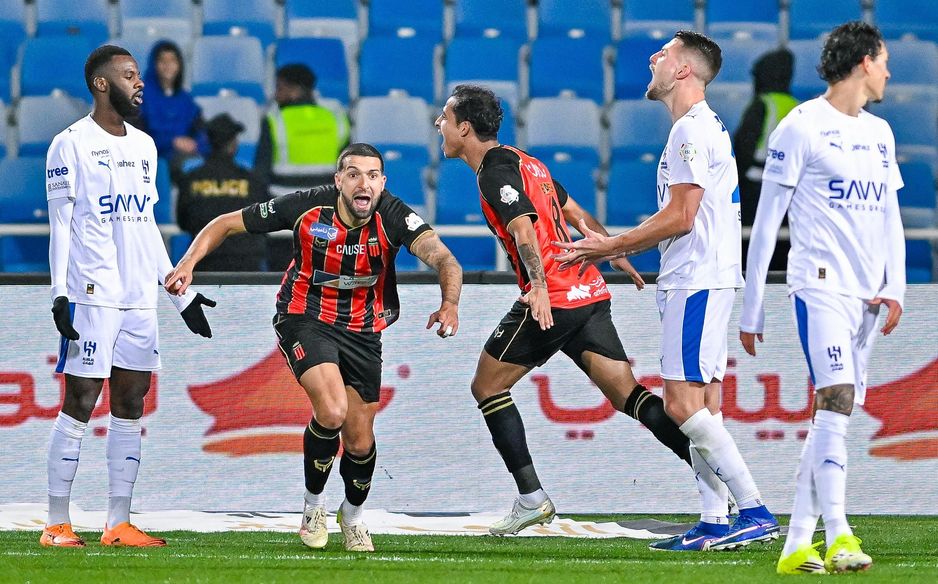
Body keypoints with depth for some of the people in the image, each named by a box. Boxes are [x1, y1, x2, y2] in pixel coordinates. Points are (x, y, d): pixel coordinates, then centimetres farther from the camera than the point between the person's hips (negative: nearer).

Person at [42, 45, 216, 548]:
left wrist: (181, 293, 20)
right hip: (92, 295, -7)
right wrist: (59, 293, -15)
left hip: (140, 298, 7)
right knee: (79, 404, -6)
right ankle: (56, 525, -3)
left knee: (130, 405, 5)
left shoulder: (144, 146, 16)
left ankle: (118, 525, 8)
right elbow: (61, 224, -6)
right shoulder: (71, 145, -4)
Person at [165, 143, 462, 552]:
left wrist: (450, 303, -54)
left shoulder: (393, 218, -20)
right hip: (305, 319, -2)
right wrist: (188, 262, -24)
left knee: (360, 441, 6)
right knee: (332, 410, -27)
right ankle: (313, 505, 0)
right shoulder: (307, 208, -20)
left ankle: (353, 516, 39)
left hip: (363, 331, 2)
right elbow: (226, 224, -9)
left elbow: (443, 259, -34)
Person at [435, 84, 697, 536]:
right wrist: (618, 256, 36)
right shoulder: (522, 162, 21)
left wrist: (539, 285, -35)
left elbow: (524, 228, -23)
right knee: (628, 395, 2)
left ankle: (531, 497, 1)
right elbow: (578, 216, 28)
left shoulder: (496, 172, -7)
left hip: (552, 301, -9)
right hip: (589, 294, 9)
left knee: (487, 387, 6)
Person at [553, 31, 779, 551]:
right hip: (699, 279, 10)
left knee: (683, 403, -14)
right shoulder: (706, 128, 20)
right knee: (700, 402, 8)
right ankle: (714, 522, 8)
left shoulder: (691, 129, -12)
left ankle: (755, 511, -17)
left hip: (696, 281, -10)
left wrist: (608, 246, -9)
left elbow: (680, 217, -17)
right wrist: (609, 247, 20)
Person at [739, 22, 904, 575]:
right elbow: (766, 222, -2)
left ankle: (797, 545, 8)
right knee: (836, 400, -20)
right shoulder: (802, 126, -3)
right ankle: (839, 536, -27)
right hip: (820, 283, -7)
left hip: (867, 296, 7)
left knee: (836, 417, 5)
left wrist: (895, 289, 3)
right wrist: (752, 307, -3)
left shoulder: (880, 133, 18)